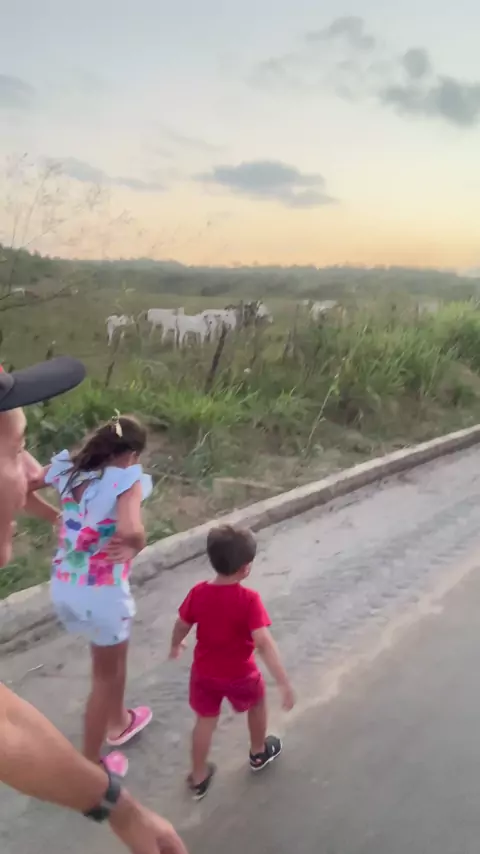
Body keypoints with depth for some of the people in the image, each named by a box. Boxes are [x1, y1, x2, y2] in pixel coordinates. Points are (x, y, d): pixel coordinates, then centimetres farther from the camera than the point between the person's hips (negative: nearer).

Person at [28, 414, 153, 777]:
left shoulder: (68, 467, -1)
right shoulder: (127, 478, -19)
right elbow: (129, 531, -37)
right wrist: (137, 545, -14)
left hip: (63, 588, 7)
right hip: (102, 594, -7)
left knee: (114, 655, 32)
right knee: (104, 675, 17)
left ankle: (119, 722, 53)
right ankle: (91, 765, 32)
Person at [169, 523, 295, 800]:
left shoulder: (199, 593, -16)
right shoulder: (249, 599, -28)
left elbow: (182, 626, -1)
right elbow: (264, 643, -34)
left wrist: (175, 646, 20)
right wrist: (284, 683, -33)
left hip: (204, 672, 3)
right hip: (240, 674, -3)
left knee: (206, 721, 21)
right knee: (258, 703, 28)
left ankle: (198, 779, 35)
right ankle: (259, 752, 49)